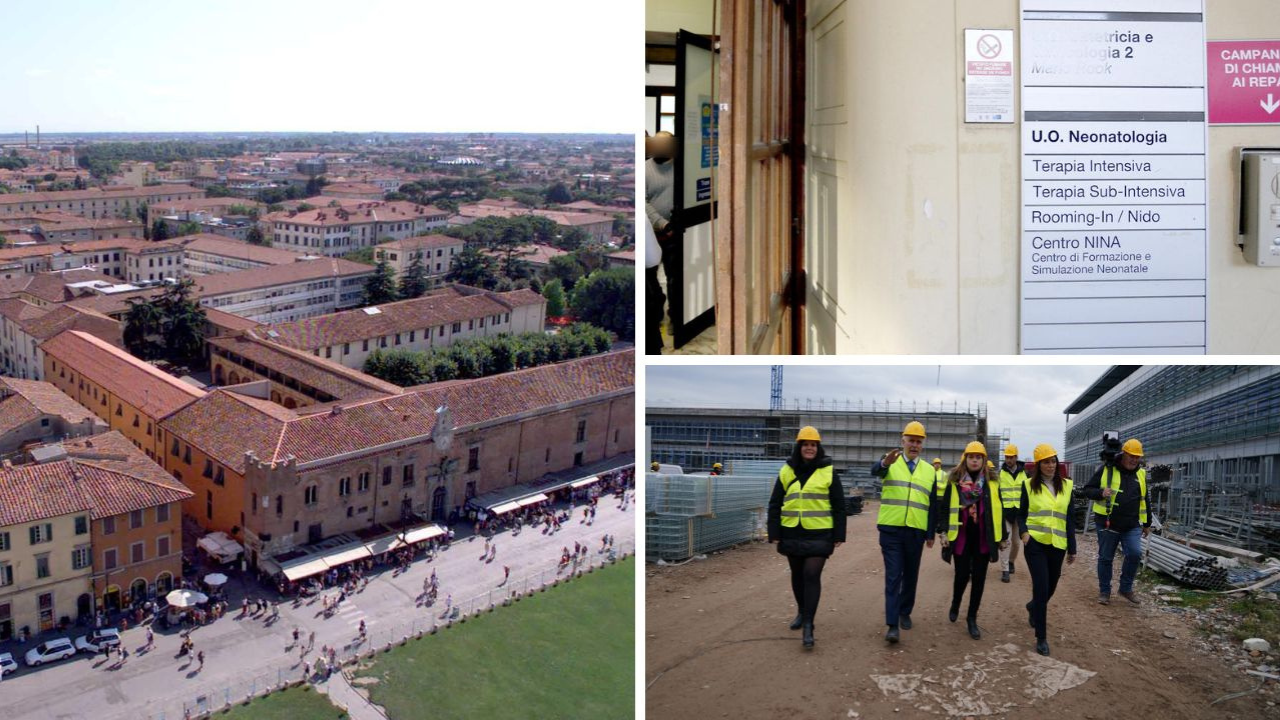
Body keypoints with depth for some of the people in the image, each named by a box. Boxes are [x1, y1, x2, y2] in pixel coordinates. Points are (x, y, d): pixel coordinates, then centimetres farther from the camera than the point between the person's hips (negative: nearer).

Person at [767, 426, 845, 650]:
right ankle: (802, 611, 37)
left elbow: (838, 505, 2)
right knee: (798, 575, 16)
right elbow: (775, 504, 7)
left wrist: (839, 535, -2)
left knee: (812, 575, -11)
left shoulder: (828, 472, -1)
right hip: (792, 534, 3)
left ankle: (808, 626, -10)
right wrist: (774, 533, 2)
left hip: (819, 535, -3)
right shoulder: (786, 471, 5)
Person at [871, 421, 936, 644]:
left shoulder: (929, 471, 10)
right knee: (893, 576, -6)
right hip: (890, 529, -3)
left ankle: (905, 613, 32)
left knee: (911, 576, 14)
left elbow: (932, 505, 13)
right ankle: (892, 625, -8)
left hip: (916, 531, 3)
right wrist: (885, 462, -50)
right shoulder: (890, 463, -1)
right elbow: (875, 470, -26)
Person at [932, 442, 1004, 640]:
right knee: (962, 575, 2)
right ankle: (955, 605, 33)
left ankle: (972, 618, 15)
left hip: (983, 538, 1)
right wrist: (944, 532, -6)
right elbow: (945, 506, 0)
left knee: (978, 578, 3)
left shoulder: (991, 482, 3)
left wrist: (1001, 537, 8)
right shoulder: (954, 481, -2)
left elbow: (998, 510, 7)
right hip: (961, 537, -1)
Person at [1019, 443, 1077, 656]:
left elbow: (1069, 518, 10)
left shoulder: (1066, 486, 7)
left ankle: (1033, 607, 48)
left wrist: (1072, 547, 8)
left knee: (1050, 588, 13)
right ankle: (1041, 637, -1)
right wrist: (1023, 531, -15)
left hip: (1057, 545, 3)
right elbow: (1021, 514, 4)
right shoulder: (1029, 485, -1)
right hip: (1035, 543, -3)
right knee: (1041, 588, -11)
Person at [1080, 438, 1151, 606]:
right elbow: (1087, 490, -2)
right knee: (1105, 558, 5)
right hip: (1108, 524, -3)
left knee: (1135, 554, -13)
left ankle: (1126, 588, 6)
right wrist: (1101, 493, -22)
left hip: (1132, 525, 3)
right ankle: (1104, 592, 20)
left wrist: (1147, 524, 22)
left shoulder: (1140, 474, 10)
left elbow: (1144, 501, 20)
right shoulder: (1106, 470, -4)